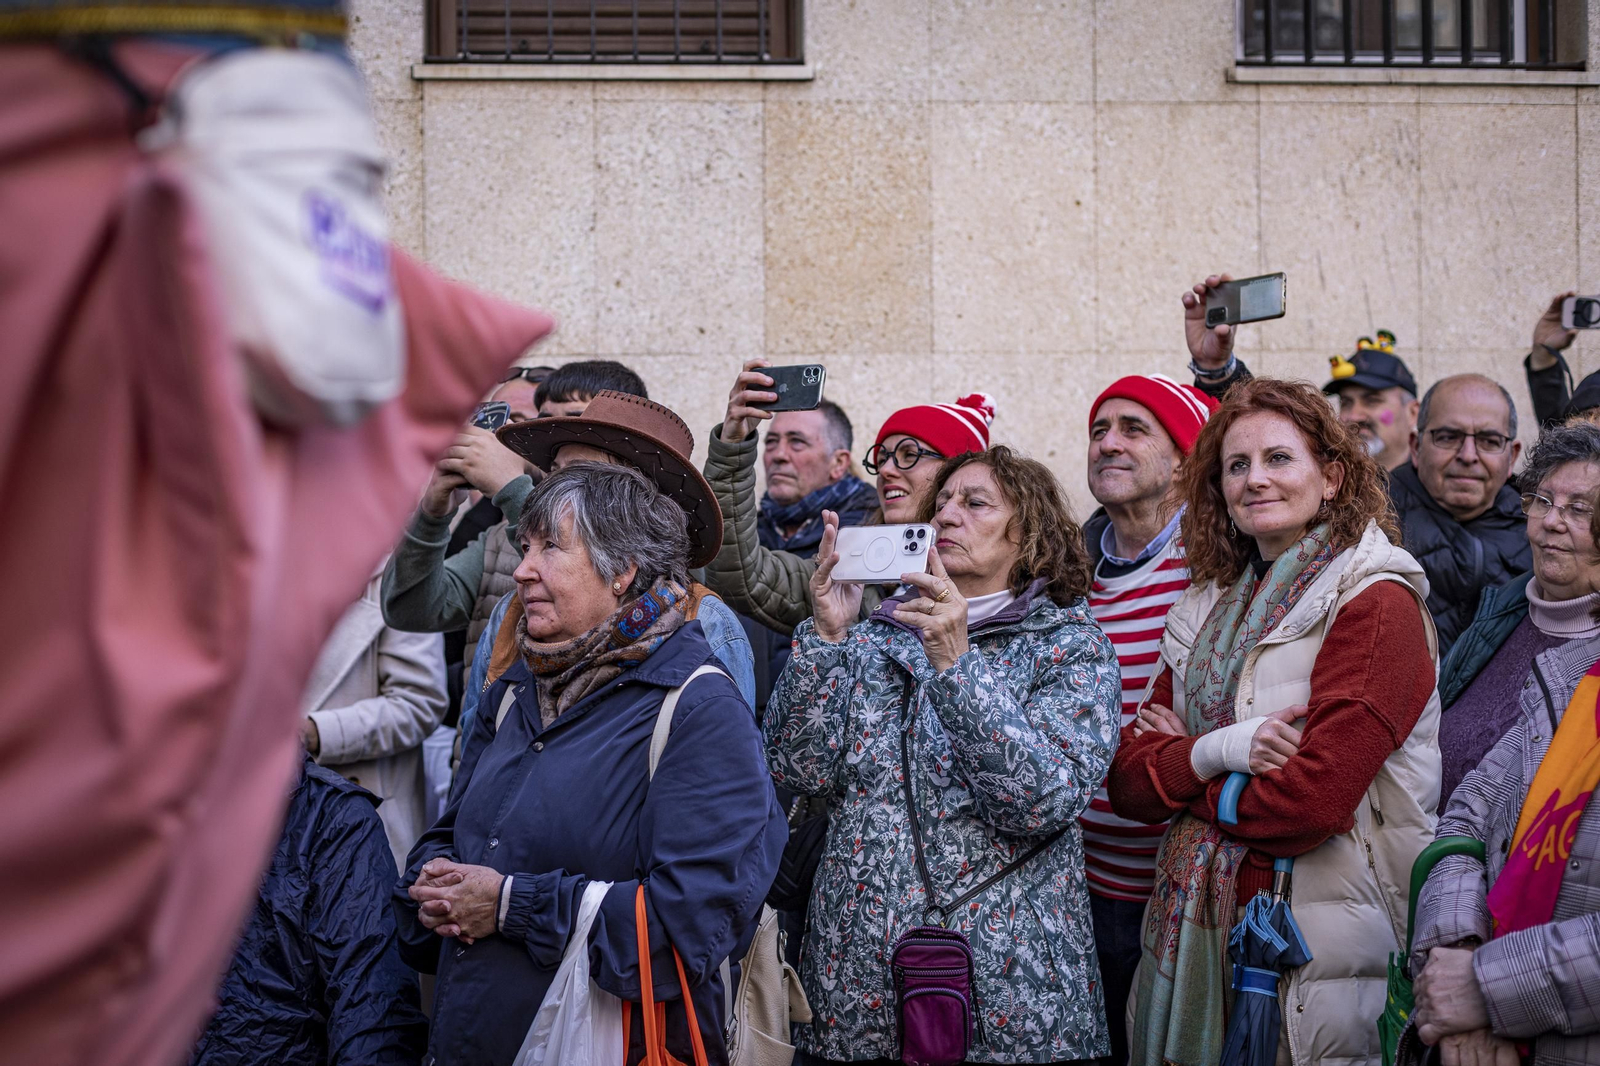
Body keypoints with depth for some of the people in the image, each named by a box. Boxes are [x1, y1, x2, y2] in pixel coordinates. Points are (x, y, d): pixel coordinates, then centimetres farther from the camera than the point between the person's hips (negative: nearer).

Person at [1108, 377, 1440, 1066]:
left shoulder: (1378, 604, -10)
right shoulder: (1213, 608, 12)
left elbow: (1313, 798, -21)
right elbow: (1128, 782, 5)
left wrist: (1182, 766, -4)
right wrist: (1217, 752, -15)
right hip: (1198, 929, 6)